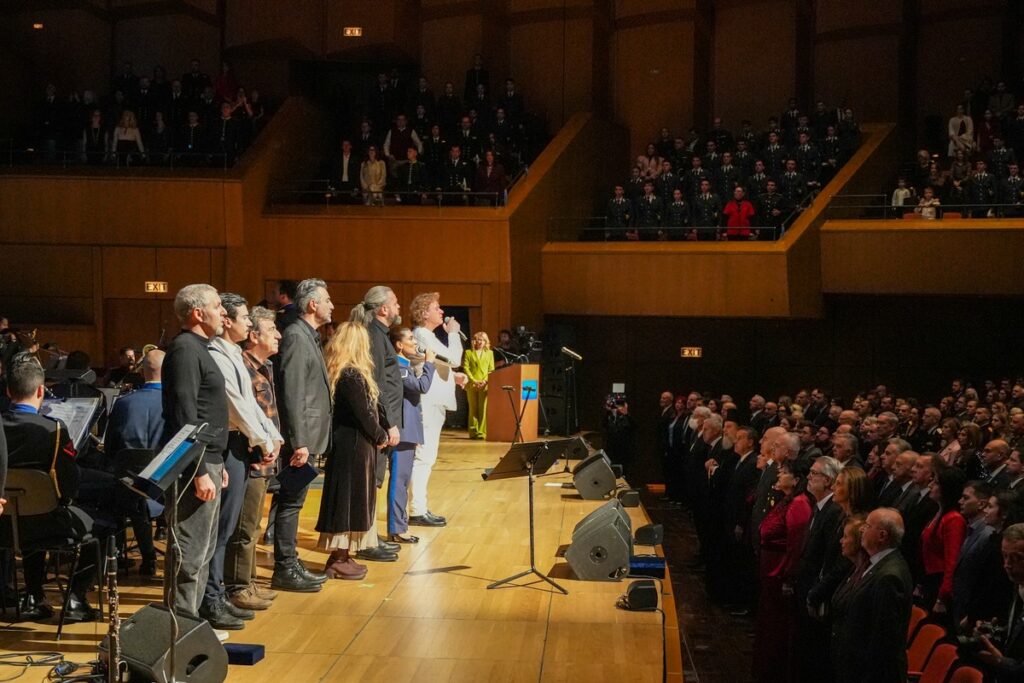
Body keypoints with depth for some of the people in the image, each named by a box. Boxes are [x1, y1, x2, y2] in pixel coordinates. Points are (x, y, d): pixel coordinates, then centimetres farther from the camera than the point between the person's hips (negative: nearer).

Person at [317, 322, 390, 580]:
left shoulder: (335, 372, 10)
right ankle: (339, 560, 4)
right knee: (350, 499, -2)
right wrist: (381, 436, -2)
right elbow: (364, 413, -17)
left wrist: (378, 434, 9)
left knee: (345, 499, 14)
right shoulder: (352, 375, -18)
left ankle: (341, 555, 22)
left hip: (343, 442, 9)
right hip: (355, 444, -9)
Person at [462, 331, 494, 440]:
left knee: (483, 409, -6)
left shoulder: (490, 353, 16)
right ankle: (473, 432, 3)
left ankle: (482, 432, -6)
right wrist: (474, 380, -9)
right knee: (473, 409, 1)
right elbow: (466, 368, 3)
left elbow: (491, 370, 9)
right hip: (471, 385, 0)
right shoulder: (469, 353, 12)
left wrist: (485, 381, -7)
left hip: (485, 385, 0)